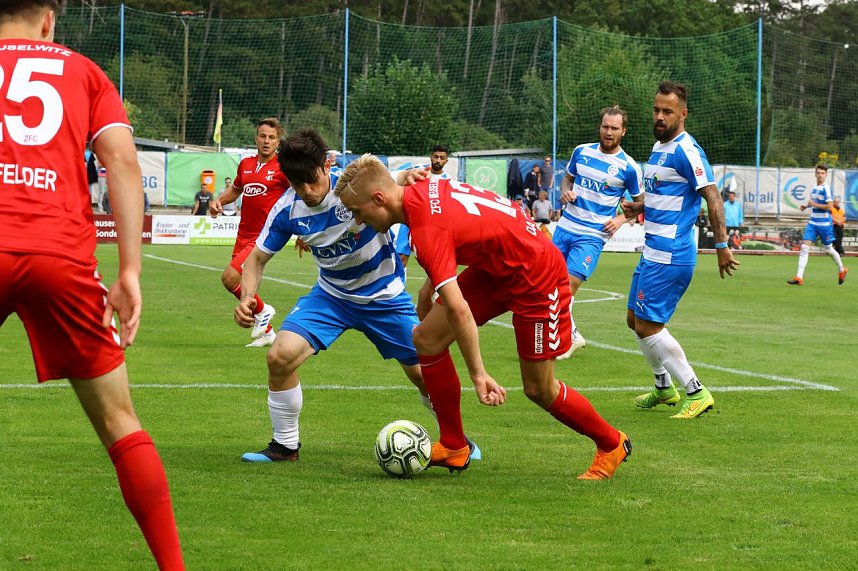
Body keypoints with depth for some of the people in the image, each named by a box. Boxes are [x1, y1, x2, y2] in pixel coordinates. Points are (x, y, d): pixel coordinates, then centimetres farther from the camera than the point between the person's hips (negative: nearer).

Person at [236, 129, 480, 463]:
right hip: (331, 296, 2)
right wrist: (247, 296, -21)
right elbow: (258, 258, -3)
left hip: (384, 296, -2)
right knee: (280, 356, -18)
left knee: (425, 375, 1)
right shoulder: (287, 210, -14)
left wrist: (407, 177, -48)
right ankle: (285, 445, 1)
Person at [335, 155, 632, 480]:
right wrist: (434, 280, 17)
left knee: (539, 390, -1)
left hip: (536, 278, -9)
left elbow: (457, 309, -36)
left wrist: (478, 374, -33)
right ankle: (454, 448, 8)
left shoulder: (426, 230, -32)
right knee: (427, 340, 0)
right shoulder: (422, 190, -6)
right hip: (494, 267, 9)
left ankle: (612, 445, 23)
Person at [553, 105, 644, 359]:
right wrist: (565, 191, -2)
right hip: (565, 227, 5)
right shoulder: (582, 151, 5)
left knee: (569, 285, -17)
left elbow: (640, 202, 5)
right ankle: (572, 337, 21)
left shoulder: (628, 167, -6)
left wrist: (620, 219, -11)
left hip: (592, 235, -5)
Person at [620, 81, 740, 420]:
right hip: (653, 252, 10)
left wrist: (722, 245, -25)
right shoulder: (659, 147, 14)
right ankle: (665, 389, 31)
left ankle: (698, 394, -5)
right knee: (635, 320, 17)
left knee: (648, 326, -10)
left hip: (669, 257, -10)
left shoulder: (685, 150, -15)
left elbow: (712, 197, -21)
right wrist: (638, 207, 10)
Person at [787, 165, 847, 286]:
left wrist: (814, 204, -17)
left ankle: (842, 270, 34)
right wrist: (806, 206, 8)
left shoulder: (826, 189, -14)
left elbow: (829, 206, -20)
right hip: (813, 222, 6)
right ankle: (799, 277, -10)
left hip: (824, 224, -6)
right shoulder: (814, 188, 9)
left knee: (829, 249, 8)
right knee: (804, 247, -6)